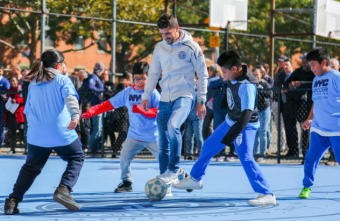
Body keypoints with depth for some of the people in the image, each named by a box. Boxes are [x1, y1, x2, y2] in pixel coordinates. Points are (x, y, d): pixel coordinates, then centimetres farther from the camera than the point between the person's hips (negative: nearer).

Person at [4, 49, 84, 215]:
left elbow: (28, 110, 20)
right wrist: (75, 115, -33)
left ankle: (13, 200, 3)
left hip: (36, 135, 4)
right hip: (61, 133, -4)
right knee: (76, 158, 15)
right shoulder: (62, 80, 1)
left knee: (30, 167, 15)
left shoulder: (33, 84, 14)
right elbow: (70, 97, -18)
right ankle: (63, 189, -7)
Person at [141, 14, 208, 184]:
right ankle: (165, 179, 14)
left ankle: (173, 170, -22)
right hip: (165, 99, 5)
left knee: (173, 126, -30)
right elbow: (153, 73, 20)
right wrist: (146, 96, 15)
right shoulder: (160, 48, 10)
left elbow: (202, 75, 0)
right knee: (163, 142, 3)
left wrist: (201, 101, -2)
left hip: (184, 96, -5)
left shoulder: (191, 47, -4)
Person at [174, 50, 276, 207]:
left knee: (245, 157, -23)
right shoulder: (233, 77, -4)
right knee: (208, 147, 19)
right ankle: (195, 179, 41)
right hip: (230, 121, 9)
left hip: (246, 125, -9)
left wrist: (233, 133, -41)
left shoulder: (246, 86, -30)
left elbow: (247, 113, -35)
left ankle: (267, 195, -23)